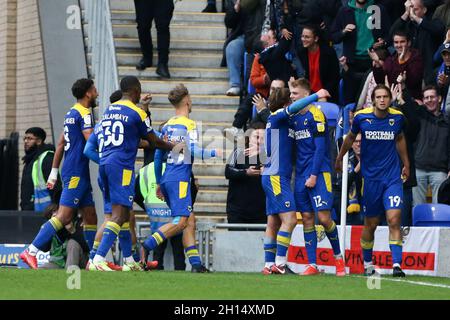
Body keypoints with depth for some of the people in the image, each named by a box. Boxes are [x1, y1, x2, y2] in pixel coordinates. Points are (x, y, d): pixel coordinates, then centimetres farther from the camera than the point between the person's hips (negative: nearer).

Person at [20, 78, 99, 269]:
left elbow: (60, 144, 20)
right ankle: (31, 251, -16)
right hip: (77, 173, -10)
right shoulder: (83, 114, -11)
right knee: (64, 216, -13)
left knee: (90, 217, 11)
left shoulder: (71, 113, 17)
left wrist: (54, 173, 23)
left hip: (80, 174, 10)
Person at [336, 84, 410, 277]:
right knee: (370, 223, 8)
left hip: (393, 176, 0)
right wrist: (339, 159, 23)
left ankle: (397, 264, -17)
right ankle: (367, 264, 25)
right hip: (370, 177, 0)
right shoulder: (361, 117, -6)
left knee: (394, 219, -15)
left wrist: (406, 164, 26)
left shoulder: (397, 118, -2)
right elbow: (350, 138, 14)